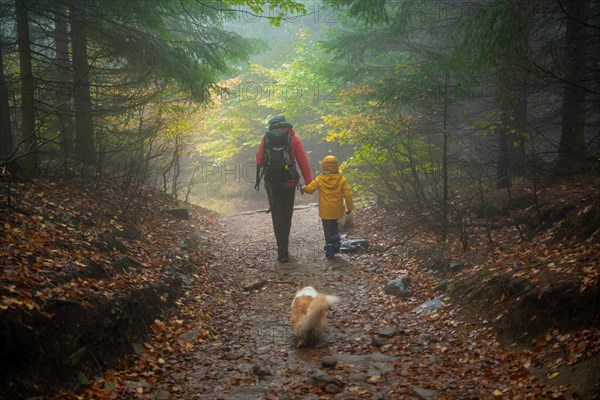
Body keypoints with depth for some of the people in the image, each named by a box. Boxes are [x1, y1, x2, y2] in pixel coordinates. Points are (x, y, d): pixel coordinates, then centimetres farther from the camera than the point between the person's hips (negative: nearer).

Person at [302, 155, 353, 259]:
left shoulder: (319, 180, -7)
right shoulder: (341, 179, -6)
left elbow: (309, 189, 0)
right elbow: (348, 194, -6)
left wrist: (304, 188, 24)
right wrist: (349, 207, 3)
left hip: (325, 211, -2)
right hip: (337, 210, 2)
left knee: (328, 229, 5)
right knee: (334, 225, 27)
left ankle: (329, 251, 4)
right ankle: (336, 243, 19)